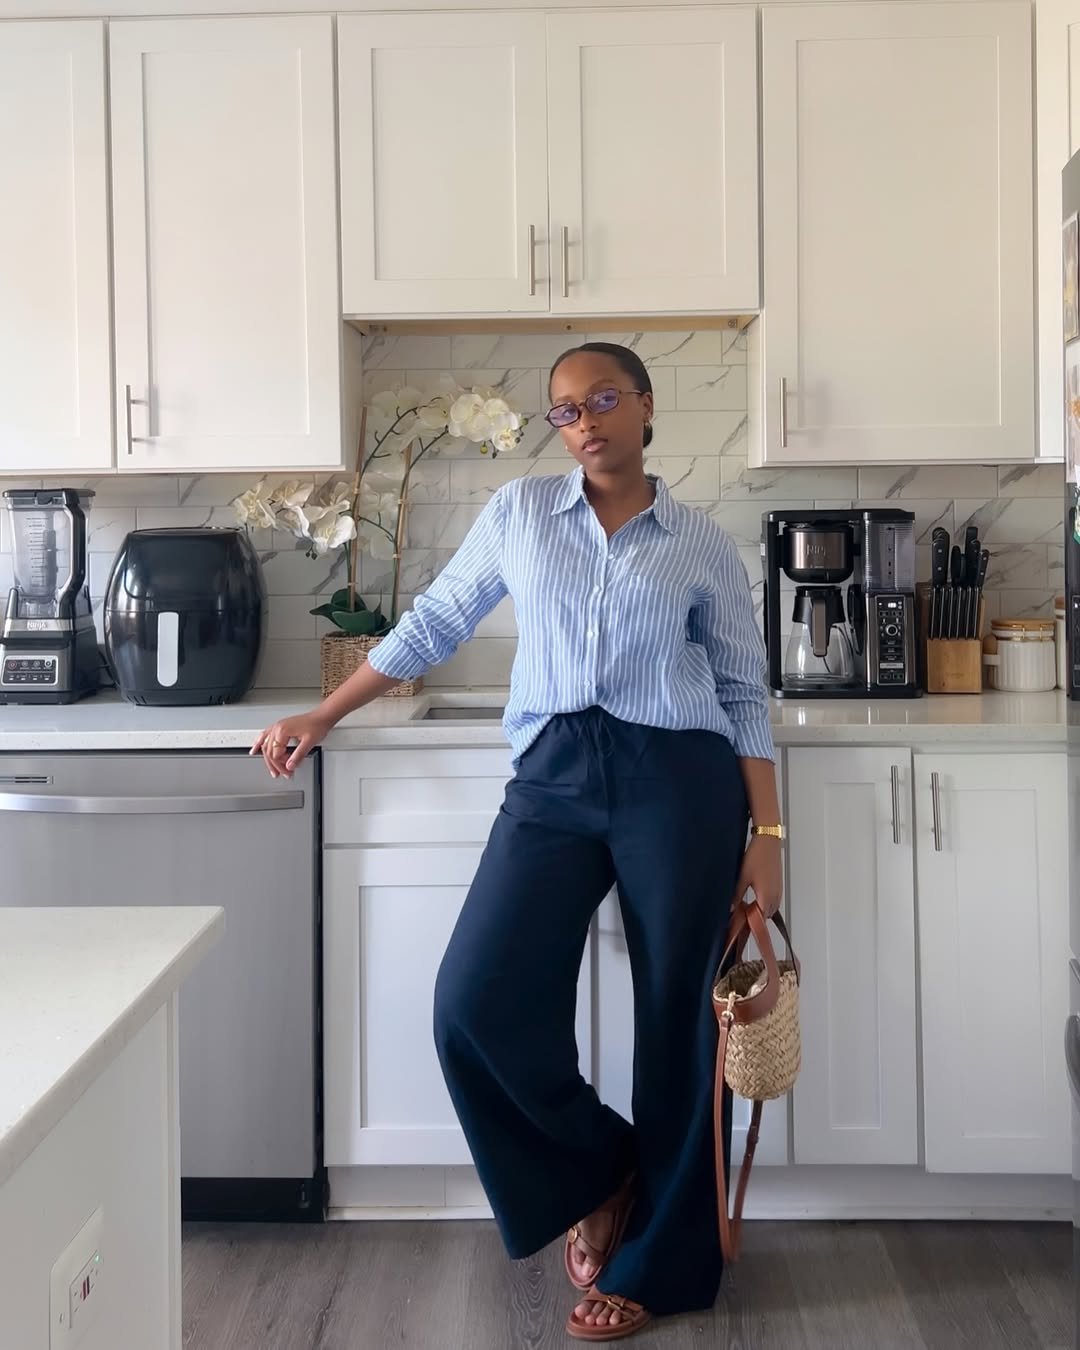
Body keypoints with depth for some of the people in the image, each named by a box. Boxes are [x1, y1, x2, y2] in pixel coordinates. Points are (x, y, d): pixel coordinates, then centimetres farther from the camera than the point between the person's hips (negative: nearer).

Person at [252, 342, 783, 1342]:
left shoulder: (704, 546, 8)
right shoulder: (520, 512, 12)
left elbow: (746, 697, 9)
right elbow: (436, 623, 17)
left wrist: (765, 832, 0)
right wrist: (323, 715, 17)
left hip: (680, 781, -1)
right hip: (553, 780, 2)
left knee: (676, 1017, 2)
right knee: (478, 1001, -11)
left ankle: (654, 1265, 22)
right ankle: (595, 1172, 17)